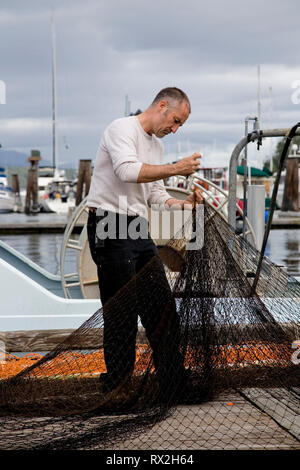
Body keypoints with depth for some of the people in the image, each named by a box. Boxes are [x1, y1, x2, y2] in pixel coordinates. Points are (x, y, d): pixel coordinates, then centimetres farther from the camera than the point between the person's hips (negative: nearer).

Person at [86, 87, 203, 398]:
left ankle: (174, 378, 15)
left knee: (161, 305, 8)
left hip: (138, 230, 9)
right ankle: (116, 383, 3)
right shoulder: (122, 129, -8)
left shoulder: (156, 144, 20)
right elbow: (128, 171, -25)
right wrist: (176, 168, -20)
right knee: (121, 312, -6)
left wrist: (181, 205, 4)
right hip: (109, 225, -9)